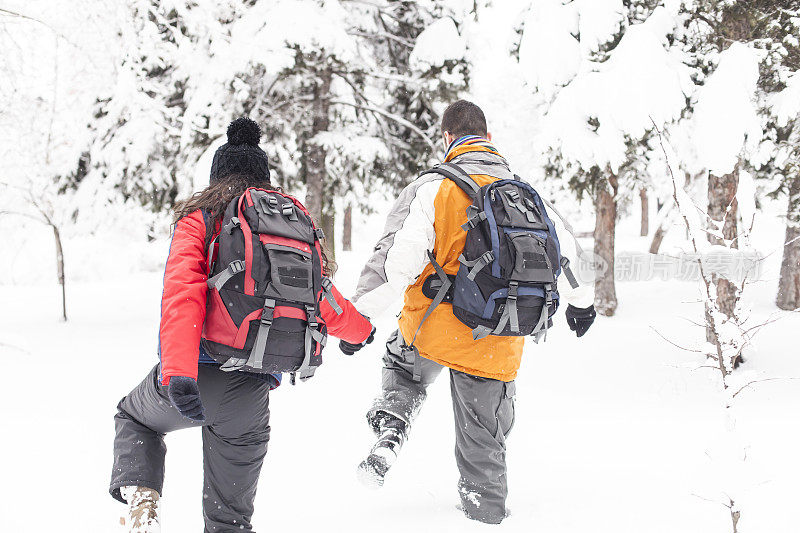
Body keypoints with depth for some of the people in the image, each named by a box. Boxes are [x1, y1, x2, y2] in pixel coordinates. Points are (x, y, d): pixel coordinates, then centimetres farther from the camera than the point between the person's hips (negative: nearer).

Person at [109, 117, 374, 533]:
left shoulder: (200, 219, 2)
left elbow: (182, 295, -14)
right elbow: (322, 296, 20)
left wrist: (178, 374, -25)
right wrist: (356, 331, 43)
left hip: (196, 374, -2)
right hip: (251, 390, 3)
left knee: (134, 417, 29)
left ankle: (141, 497, 6)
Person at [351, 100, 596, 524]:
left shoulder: (432, 188, -10)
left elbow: (397, 262, -17)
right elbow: (565, 250, 15)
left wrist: (361, 313, -10)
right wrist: (580, 301, 32)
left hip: (432, 329, -2)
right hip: (495, 345, 2)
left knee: (402, 367, 29)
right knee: (484, 437, 18)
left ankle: (389, 431, 7)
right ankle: (486, 507, 22)